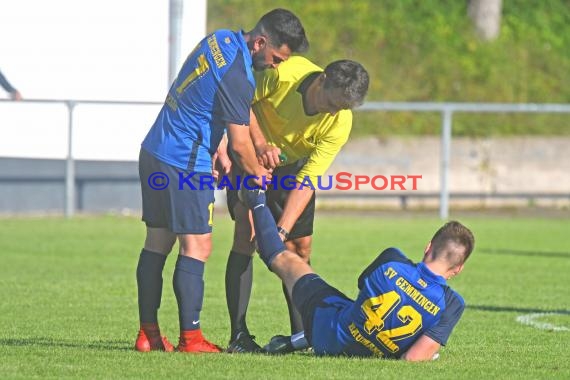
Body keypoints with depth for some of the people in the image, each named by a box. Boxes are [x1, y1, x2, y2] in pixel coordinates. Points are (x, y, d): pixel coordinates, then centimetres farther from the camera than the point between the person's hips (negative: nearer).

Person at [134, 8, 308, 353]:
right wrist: (257, 171, 5)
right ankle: (190, 338, -5)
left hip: (154, 153, 10)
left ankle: (148, 333, 14)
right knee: (197, 246, -5)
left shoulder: (220, 40, 8)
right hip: (185, 165, -10)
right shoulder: (237, 76, -21)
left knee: (157, 243, 11)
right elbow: (240, 144, -14)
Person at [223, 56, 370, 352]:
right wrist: (260, 142, -27)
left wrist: (282, 231, -33)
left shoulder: (340, 123, -24)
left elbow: (306, 182, -25)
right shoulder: (284, 73, -32)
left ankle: (301, 335, 15)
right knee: (247, 231, -18)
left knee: (300, 246, 1)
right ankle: (238, 335, -18)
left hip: (293, 164, 3)